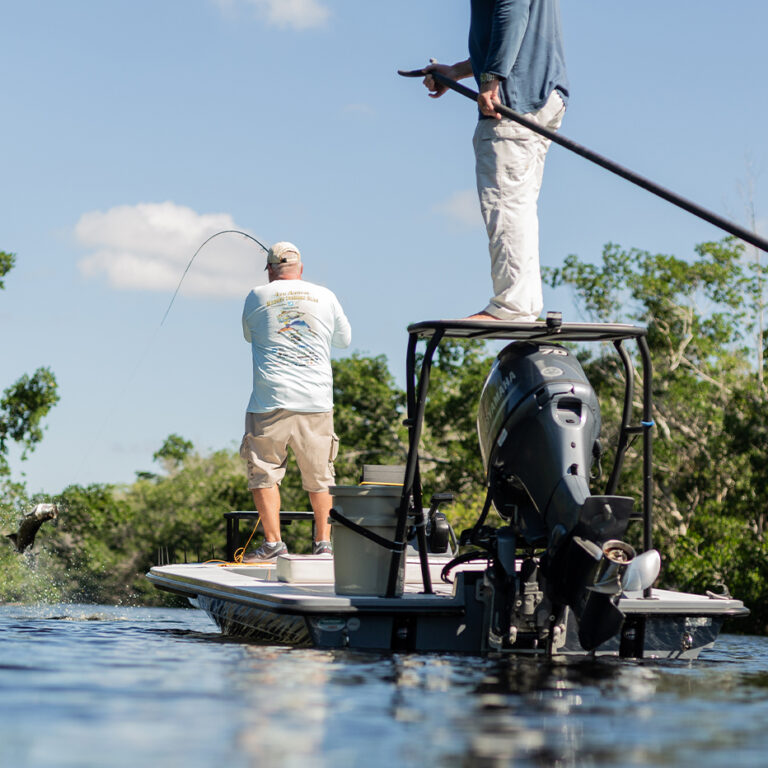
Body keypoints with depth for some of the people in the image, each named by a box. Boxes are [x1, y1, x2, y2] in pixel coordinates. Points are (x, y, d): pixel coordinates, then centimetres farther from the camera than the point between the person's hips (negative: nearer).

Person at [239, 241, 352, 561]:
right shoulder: (324, 296, 8)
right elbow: (344, 339, 22)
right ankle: (324, 542, 8)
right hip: (316, 401, 2)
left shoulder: (257, 297, 4)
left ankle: (273, 542, -4)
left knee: (264, 472, 3)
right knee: (319, 477, 9)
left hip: (271, 400, -2)